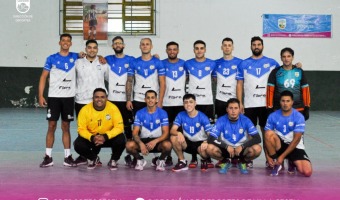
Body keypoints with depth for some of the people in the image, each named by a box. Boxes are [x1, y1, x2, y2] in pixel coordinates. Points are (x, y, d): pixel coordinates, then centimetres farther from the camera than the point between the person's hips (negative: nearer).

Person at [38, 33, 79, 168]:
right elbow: (43, 77, 1)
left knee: (66, 127, 8)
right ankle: (48, 157, 5)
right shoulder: (51, 59, 1)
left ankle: (68, 157, 12)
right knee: (52, 126, 0)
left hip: (69, 97, 2)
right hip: (54, 96, -2)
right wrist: (40, 96, -8)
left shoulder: (75, 57, 6)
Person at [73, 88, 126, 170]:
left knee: (121, 140, -30)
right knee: (78, 145, -25)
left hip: (109, 137, -1)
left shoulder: (113, 108, -18)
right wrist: (92, 138, -32)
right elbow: (81, 129, -13)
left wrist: (105, 136, -34)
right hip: (91, 138, 1)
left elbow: (119, 127, -19)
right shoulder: (85, 110, -16)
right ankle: (93, 159, 10)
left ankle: (113, 160, 3)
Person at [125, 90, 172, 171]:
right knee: (129, 145, -30)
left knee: (167, 145, -35)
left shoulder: (162, 113, -6)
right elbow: (135, 133, -7)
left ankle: (160, 160, 0)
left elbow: (166, 133, -10)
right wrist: (141, 144, -29)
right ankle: (140, 160, 3)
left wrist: (155, 141, -30)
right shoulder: (139, 113, -3)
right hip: (143, 140, 1)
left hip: (158, 141, -1)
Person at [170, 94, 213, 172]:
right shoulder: (181, 115, -7)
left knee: (203, 150, -38)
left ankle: (204, 161, 3)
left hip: (200, 142, -3)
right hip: (188, 142, 3)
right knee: (173, 138, -25)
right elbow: (172, 130, -16)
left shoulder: (202, 117, -15)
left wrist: (206, 142, -43)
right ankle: (182, 162, -5)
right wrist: (179, 133, -41)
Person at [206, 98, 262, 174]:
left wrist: (242, 146, -30)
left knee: (257, 149, -30)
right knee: (210, 148, -30)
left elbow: (257, 138, -18)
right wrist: (227, 146, -30)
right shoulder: (221, 121, -13)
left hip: (241, 149, 0)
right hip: (226, 149, 0)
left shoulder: (245, 120, -12)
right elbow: (211, 139, -20)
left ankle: (242, 162, 3)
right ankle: (226, 162, 3)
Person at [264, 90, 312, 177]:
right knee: (269, 134, -30)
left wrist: (282, 156, -18)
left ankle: (292, 162, 13)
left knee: (307, 172, -23)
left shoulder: (299, 117, -11)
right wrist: (269, 156, -17)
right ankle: (276, 163, -12)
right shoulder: (273, 116, -5)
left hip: (295, 147, -1)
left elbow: (296, 139, -15)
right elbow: (267, 137, -5)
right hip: (279, 145, 1)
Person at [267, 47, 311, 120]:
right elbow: (270, 90, 0)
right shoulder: (275, 72, 2)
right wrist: (270, 108, -4)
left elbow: (305, 90, 8)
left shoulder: (299, 72, 7)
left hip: (298, 110, 1)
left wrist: (307, 108, 5)